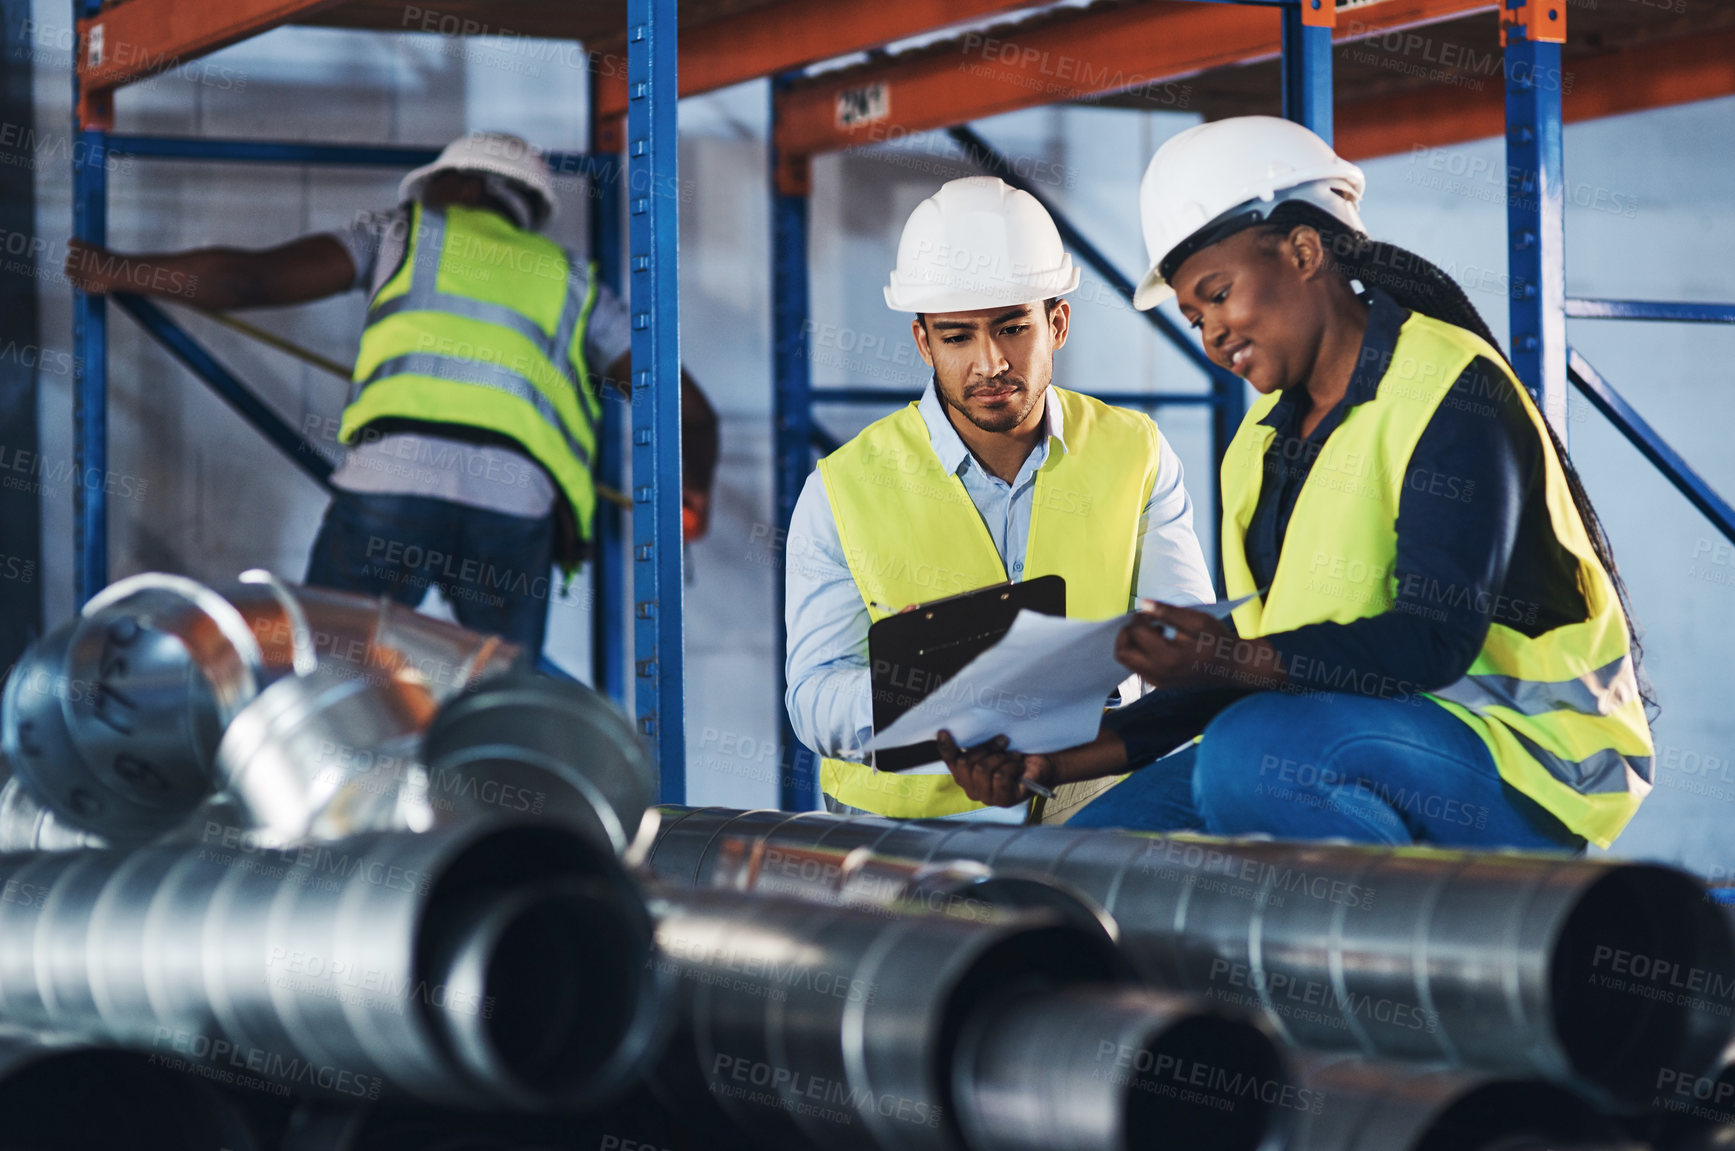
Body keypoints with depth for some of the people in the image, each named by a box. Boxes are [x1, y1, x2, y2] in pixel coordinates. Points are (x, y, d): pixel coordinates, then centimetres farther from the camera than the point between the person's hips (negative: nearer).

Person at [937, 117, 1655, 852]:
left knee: (1253, 752, -35)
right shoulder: (1265, 440, 16)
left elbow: (1437, 641, -22)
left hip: (1519, 755, -8)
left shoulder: (1451, 391, -10)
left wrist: (1230, 659, -35)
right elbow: (1257, 666, 14)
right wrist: (1064, 759, 2)